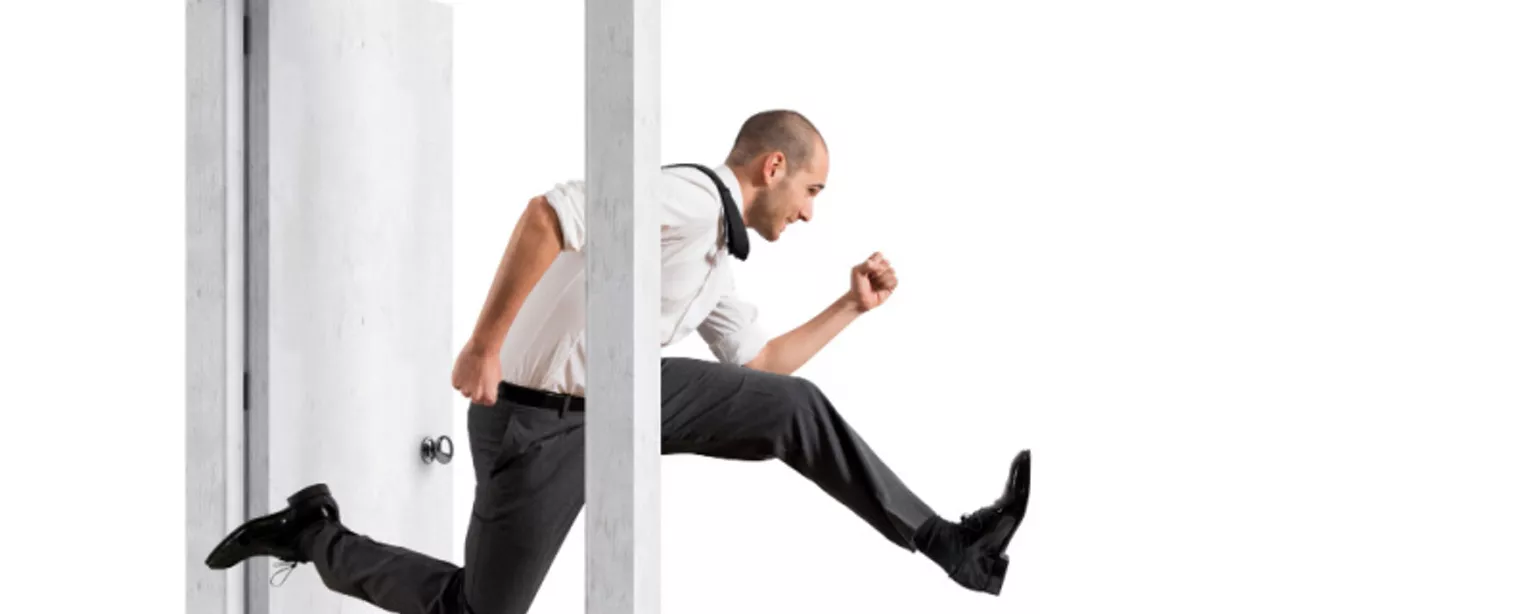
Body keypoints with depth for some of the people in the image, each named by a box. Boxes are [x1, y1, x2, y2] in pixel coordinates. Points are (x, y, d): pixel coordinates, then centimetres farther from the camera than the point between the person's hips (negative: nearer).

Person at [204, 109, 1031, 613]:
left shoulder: (714, 260, 12)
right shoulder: (691, 196, -20)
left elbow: (759, 367, 24)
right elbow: (546, 216, -31)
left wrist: (851, 307, 19)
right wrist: (486, 345, -31)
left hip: (618, 394, 9)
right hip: (535, 423, -9)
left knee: (793, 407, 0)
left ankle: (949, 545, 5)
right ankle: (315, 539, 17)